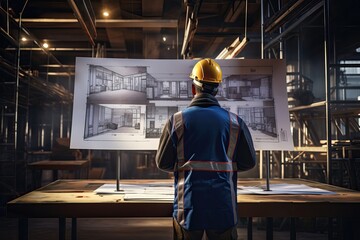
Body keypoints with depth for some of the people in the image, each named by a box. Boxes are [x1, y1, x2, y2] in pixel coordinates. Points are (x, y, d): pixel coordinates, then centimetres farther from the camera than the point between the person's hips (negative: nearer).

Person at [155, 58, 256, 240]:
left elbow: (162, 163, -1)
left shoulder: (177, 120, -6)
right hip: (223, 207, 1)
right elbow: (249, 162, 4)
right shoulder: (234, 122, -3)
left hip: (188, 207, 0)